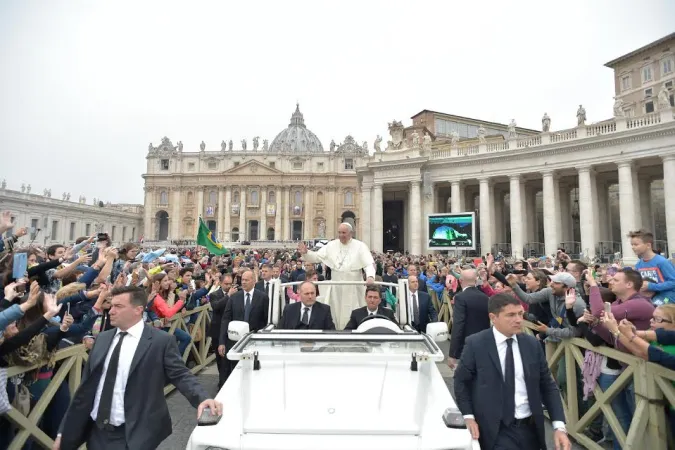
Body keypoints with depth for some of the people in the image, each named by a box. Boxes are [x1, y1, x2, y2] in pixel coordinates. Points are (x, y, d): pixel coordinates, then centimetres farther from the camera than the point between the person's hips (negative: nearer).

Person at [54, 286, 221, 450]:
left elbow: (180, 375, -13)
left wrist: (202, 398, -31)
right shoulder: (103, 338, 6)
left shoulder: (162, 341, -12)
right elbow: (86, 386, 10)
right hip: (96, 431, 6)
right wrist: (64, 431, 11)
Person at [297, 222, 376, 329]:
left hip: (353, 287, -3)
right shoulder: (331, 245, 4)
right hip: (336, 287, 3)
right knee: (335, 312, 9)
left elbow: (369, 263, -12)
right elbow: (316, 257, 5)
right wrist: (305, 253, -15)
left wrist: (370, 276, -31)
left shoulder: (360, 246, -4)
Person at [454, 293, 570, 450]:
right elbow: (461, 380, -1)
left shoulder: (532, 344, -1)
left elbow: (548, 385, 4)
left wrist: (559, 426, -6)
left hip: (531, 428, 4)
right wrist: (468, 416, -9)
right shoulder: (476, 344, -13)